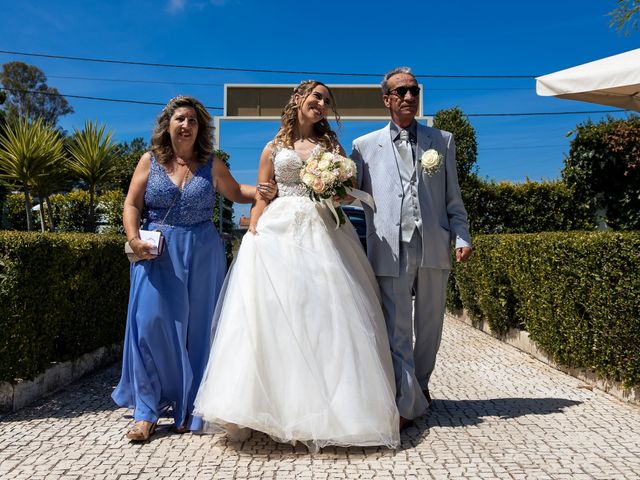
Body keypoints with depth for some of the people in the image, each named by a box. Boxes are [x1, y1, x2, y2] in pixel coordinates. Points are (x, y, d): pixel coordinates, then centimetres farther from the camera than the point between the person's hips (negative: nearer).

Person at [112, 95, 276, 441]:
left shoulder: (211, 164, 6)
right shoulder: (150, 161, 6)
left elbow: (235, 192, 16)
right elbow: (132, 205, 6)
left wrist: (262, 192, -3)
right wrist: (134, 239, -9)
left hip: (202, 254, 1)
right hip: (157, 254, 0)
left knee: (197, 327, 4)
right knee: (151, 324, -5)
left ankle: (190, 409, 18)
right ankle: (146, 411, 8)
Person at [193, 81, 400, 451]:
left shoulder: (332, 145, 18)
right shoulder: (274, 148, 15)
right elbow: (260, 200, 10)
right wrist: (253, 236, -5)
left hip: (323, 235, 1)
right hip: (278, 234, -1)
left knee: (325, 314, -4)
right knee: (273, 314, -7)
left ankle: (329, 407, 6)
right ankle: (257, 407, -1)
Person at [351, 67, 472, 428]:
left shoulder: (442, 141, 13)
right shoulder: (365, 146, 9)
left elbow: (453, 198, 11)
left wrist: (462, 236, 2)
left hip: (434, 248, 2)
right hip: (391, 249, -2)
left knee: (430, 324, 12)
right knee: (397, 328, -3)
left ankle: (421, 383, 34)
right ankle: (406, 403, 8)